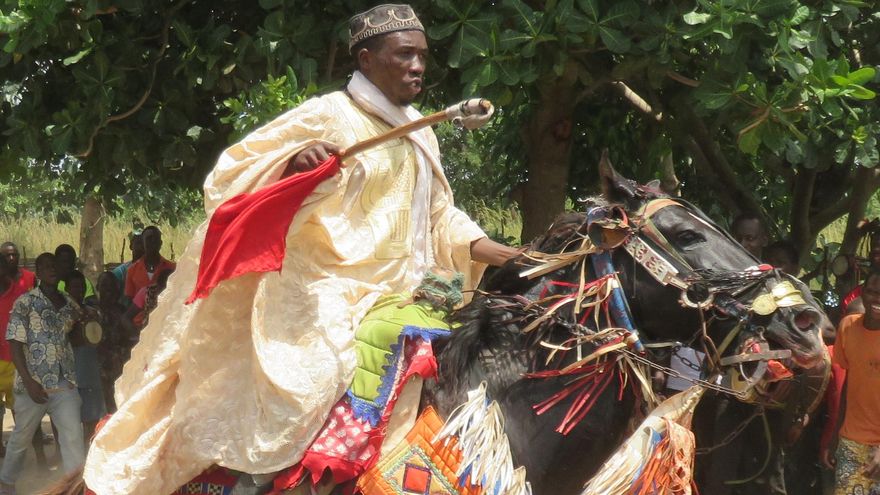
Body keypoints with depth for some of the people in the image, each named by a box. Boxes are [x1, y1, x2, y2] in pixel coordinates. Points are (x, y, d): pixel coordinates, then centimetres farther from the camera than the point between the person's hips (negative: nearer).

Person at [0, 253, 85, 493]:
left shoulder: (69, 303, 10)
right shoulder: (25, 303, -4)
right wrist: (29, 382, -15)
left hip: (65, 383, 3)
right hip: (34, 383, -3)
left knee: (73, 436, -9)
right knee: (21, 437, 12)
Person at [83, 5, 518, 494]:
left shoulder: (421, 136, 14)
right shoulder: (325, 118, -7)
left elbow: (440, 217, 25)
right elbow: (229, 180, -10)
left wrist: (490, 251, 9)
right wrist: (292, 166, -30)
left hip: (398, 302, 8)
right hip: (324, 302, -8)